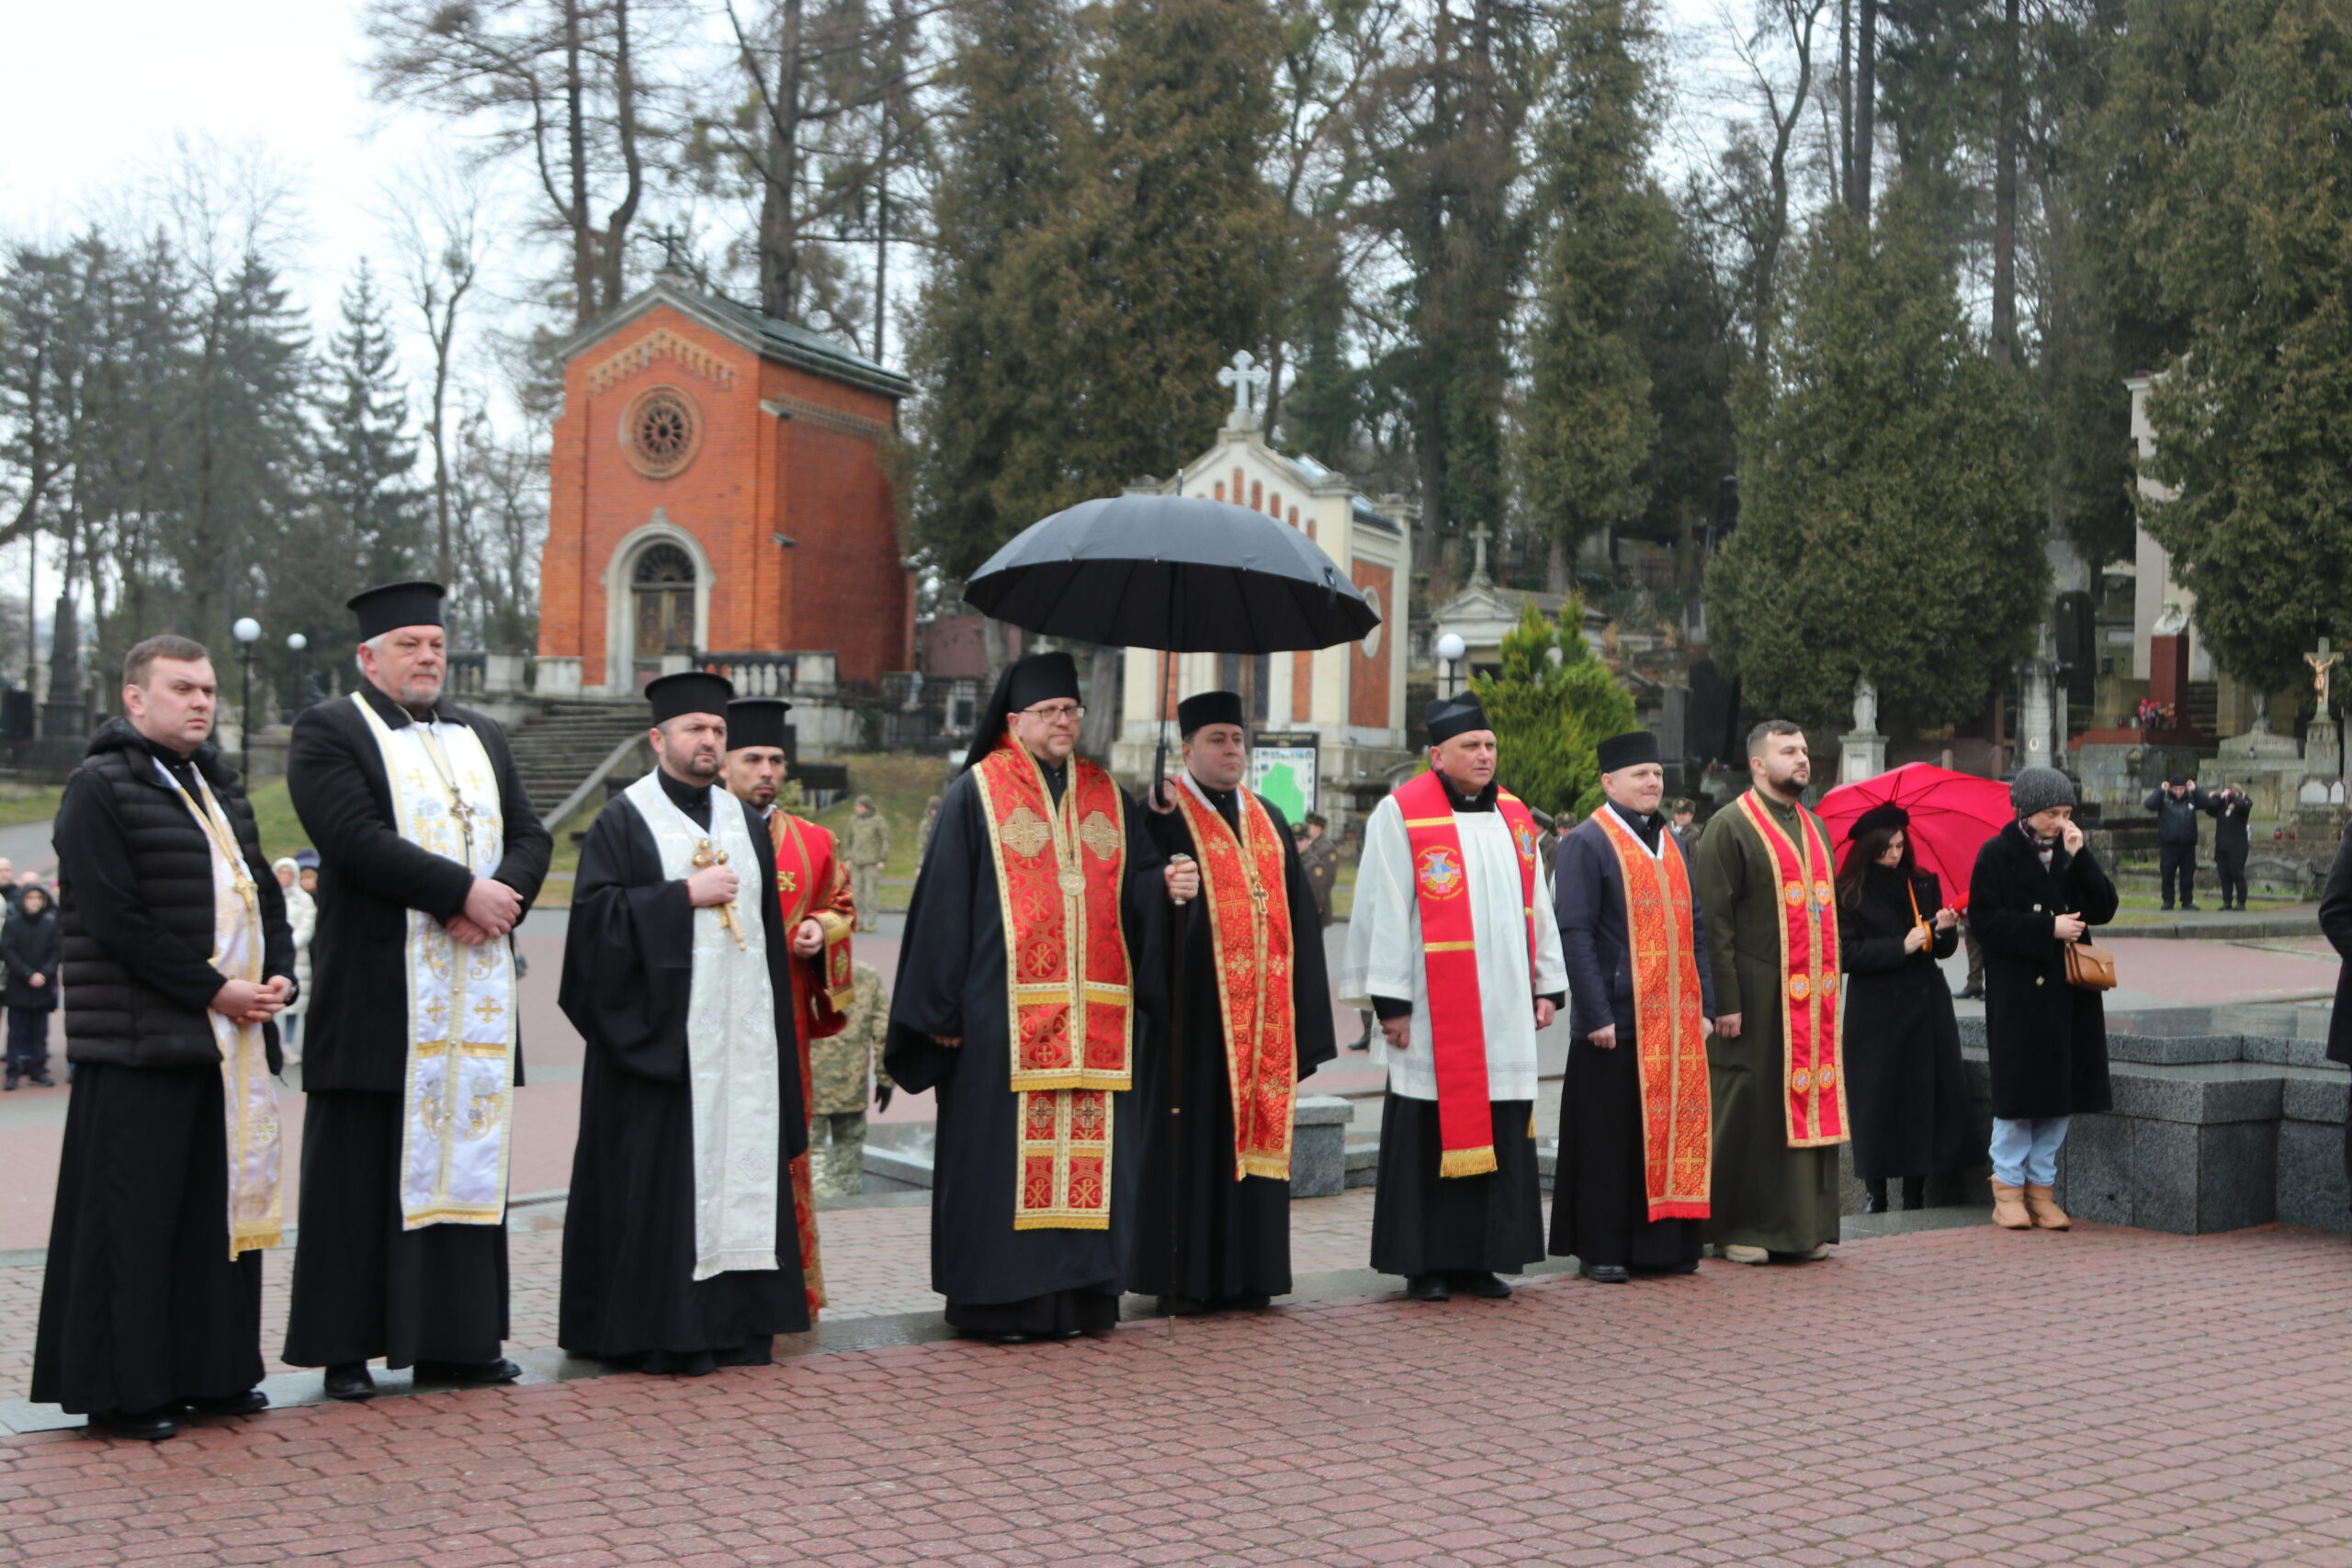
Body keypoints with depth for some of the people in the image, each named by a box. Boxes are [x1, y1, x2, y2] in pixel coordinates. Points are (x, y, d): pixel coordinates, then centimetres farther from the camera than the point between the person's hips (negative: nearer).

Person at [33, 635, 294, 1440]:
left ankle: (212, 1372, 20)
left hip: (230, 1040, 8)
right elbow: (116, 919, -16)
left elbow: (262, 891, 18)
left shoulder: (219, 787, 17)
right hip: (138, 1048, -8)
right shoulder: (99, 789, -8)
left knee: (225, 1207, 10)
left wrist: (278, 977, 0)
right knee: (131, 1217, -2)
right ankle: (121, 1390, 7)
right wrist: (213, 989, -16)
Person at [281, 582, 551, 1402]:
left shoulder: (481, 736, 17)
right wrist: (464, 892, -18)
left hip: (474, 997, 6)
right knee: (361, 1171, 0)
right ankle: (345, 1349, 7)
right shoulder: (328, 732, -2)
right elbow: (357, 839, -16)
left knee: (463, 1160, 7)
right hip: (375, 992, -5)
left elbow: (530, 836, 9)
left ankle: (456, 1340, 13)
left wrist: (499, 899, -11)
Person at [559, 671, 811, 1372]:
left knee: (739, 1164, 4)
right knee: (659, 1177, -5)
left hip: (741, 1034, 5)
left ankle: (734, 1322, 9)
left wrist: (775, 1019, 11)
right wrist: (685, 895, -14)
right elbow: (596, 909, -11)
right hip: (660, 1032, -5)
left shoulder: (744, 820, 16)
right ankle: (657, 1330, 1)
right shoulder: (624, 819, 0)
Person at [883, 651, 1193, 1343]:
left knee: (1091, 1148, 5)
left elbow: (1136, 885, 14)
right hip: (1005, 1014, -4)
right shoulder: (976, 793, 2)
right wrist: (942, 1007, -8)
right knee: (1003, 1152, -3)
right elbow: (945, 901, -3)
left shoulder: (1106, 797, 16)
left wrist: (1167, 885, -11)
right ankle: (998, 1301, 5)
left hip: (1096, 1014, 4)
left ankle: (1083, 1293, 14)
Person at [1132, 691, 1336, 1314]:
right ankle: (1182, 1279, 6)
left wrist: (1300, 1006, 9)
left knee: (1255, 1129, 8)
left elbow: (1297, 912, 15)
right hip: (1194, 1010, -5)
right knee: (1188, 1139, -1)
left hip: (1260, 1014, 5)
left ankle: (1245, 1274, 16)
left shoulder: (1269, 821, 16)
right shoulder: (1162, 815, -1)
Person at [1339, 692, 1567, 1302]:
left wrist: (1547, 986, 12)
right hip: (1434, 1014, -5)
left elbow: (1536, 907, 16)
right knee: (1433, 1135, -1)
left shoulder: (1513, 816, 13)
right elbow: (1385, 913, -7)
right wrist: (1391, 1001, -11)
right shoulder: (1401, 815, -4)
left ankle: (1481, 1258, 15)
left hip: (1504, 1013, 5)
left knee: (1503, 1134, 6)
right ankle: (1426, 1264, 8)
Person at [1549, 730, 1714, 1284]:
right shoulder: (1586, 843, -5)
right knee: (1610, 1138, 0)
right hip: (1616, 1021, -6)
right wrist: (1597, 1015, -17)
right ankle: (1600, 1250, 8)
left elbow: (1695, 929, 18)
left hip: (1675, 1023, 6)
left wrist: (1703, 1005, 9)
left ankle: (1663, 1244, 17)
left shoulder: (1671, 843, 16)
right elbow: (1575, 934, -12)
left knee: (1672, 1130, 8)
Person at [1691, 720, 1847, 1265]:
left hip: (1813, 995, 7)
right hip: (1757, 993, -7)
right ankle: (1738, 1229, 6)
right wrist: (1726, 1001, -17)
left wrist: (1832, 984, 13)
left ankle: (1805, 1225, 15)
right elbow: (1713, 919, -11)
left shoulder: (1814, 827, 17)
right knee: (1751, 1110, -3)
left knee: (1809, 1100, 7)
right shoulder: (1731, 826, -6)